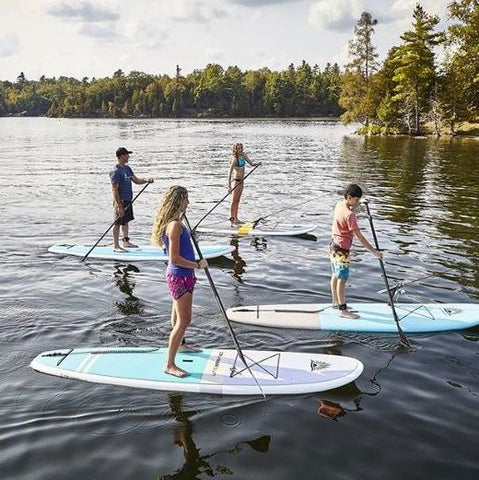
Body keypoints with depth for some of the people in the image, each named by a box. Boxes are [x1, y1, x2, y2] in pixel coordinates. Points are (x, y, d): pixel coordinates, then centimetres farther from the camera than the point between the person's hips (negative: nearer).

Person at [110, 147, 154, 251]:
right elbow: (114, 190, -20)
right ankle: (116, 245, 7)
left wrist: (146, 180, -5)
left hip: (128, 201, 9)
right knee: (118, 223, -1)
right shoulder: (116, 171, -17)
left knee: (125, 221, 18)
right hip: (120, 201, -9)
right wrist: (119, 206, -23)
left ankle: (126, 242, 30)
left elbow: (136, 180, 16)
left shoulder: (127, 168, 10)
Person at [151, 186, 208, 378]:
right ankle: (169, 364, 1)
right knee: (184, 321, -6)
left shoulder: (174, 223, 7)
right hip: (179, 277, -10)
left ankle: (179, 344, 50)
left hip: (182, 276, 10)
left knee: (179, 314, 28)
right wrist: (197, 265, -17)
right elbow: (175, 259, -26)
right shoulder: (175, 225, -25)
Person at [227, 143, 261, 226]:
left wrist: (257, 163, -17)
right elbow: (230, 173, -22)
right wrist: (229, 186, -28)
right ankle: (232, 220, -7)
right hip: (236, 181, -8)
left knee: (237, 201, 13)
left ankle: (236, 219, 20)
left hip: (241, 181, 8)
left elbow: (251, 164, 6)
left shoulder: (243, 155, 4)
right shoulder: (235, 159, -18)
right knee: (234, 201, -7)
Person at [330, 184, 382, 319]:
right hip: (342, 249, -10)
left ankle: (336, 302, 33)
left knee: (335, 276, 19)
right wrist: (374, 251, -22)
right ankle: (343, 310, 4)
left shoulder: (339, 204, 1)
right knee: (342, 279, -3)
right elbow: (359, 236, -26)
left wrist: (353, 208, 3)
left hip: (334, 245, 10)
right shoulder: (349, 215, -25)